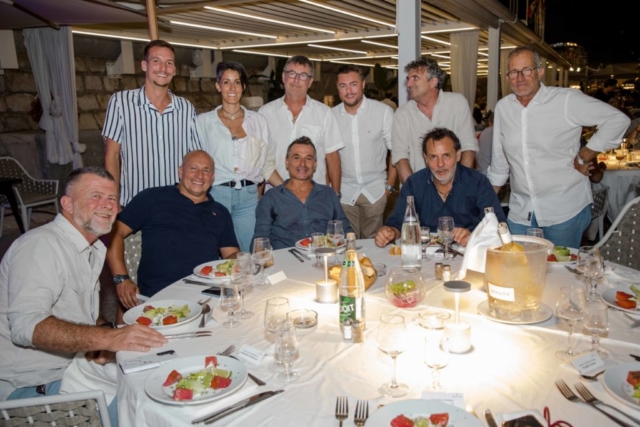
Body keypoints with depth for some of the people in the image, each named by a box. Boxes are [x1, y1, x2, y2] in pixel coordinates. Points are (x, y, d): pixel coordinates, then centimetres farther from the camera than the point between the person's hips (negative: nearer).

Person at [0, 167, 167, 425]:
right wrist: (108, 337, -38)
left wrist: (104, 328, -8)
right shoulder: (41, 244, -17)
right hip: (33, 383, -8)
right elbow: (26, 325, -29)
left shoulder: (94, 250, 11)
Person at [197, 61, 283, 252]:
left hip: (248, 197, 2)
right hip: (216, 194, -2)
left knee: (248, 254, 5)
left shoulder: (258, 120, 10)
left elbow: (267, 165, 11)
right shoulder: (204, 121, 5)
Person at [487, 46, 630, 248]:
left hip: (565, 210, -4)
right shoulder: (503, 107, 5)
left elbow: (618, 120, -5)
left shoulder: (567, 100, -9)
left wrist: (584, 157, -7)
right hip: (520, 212, 4)